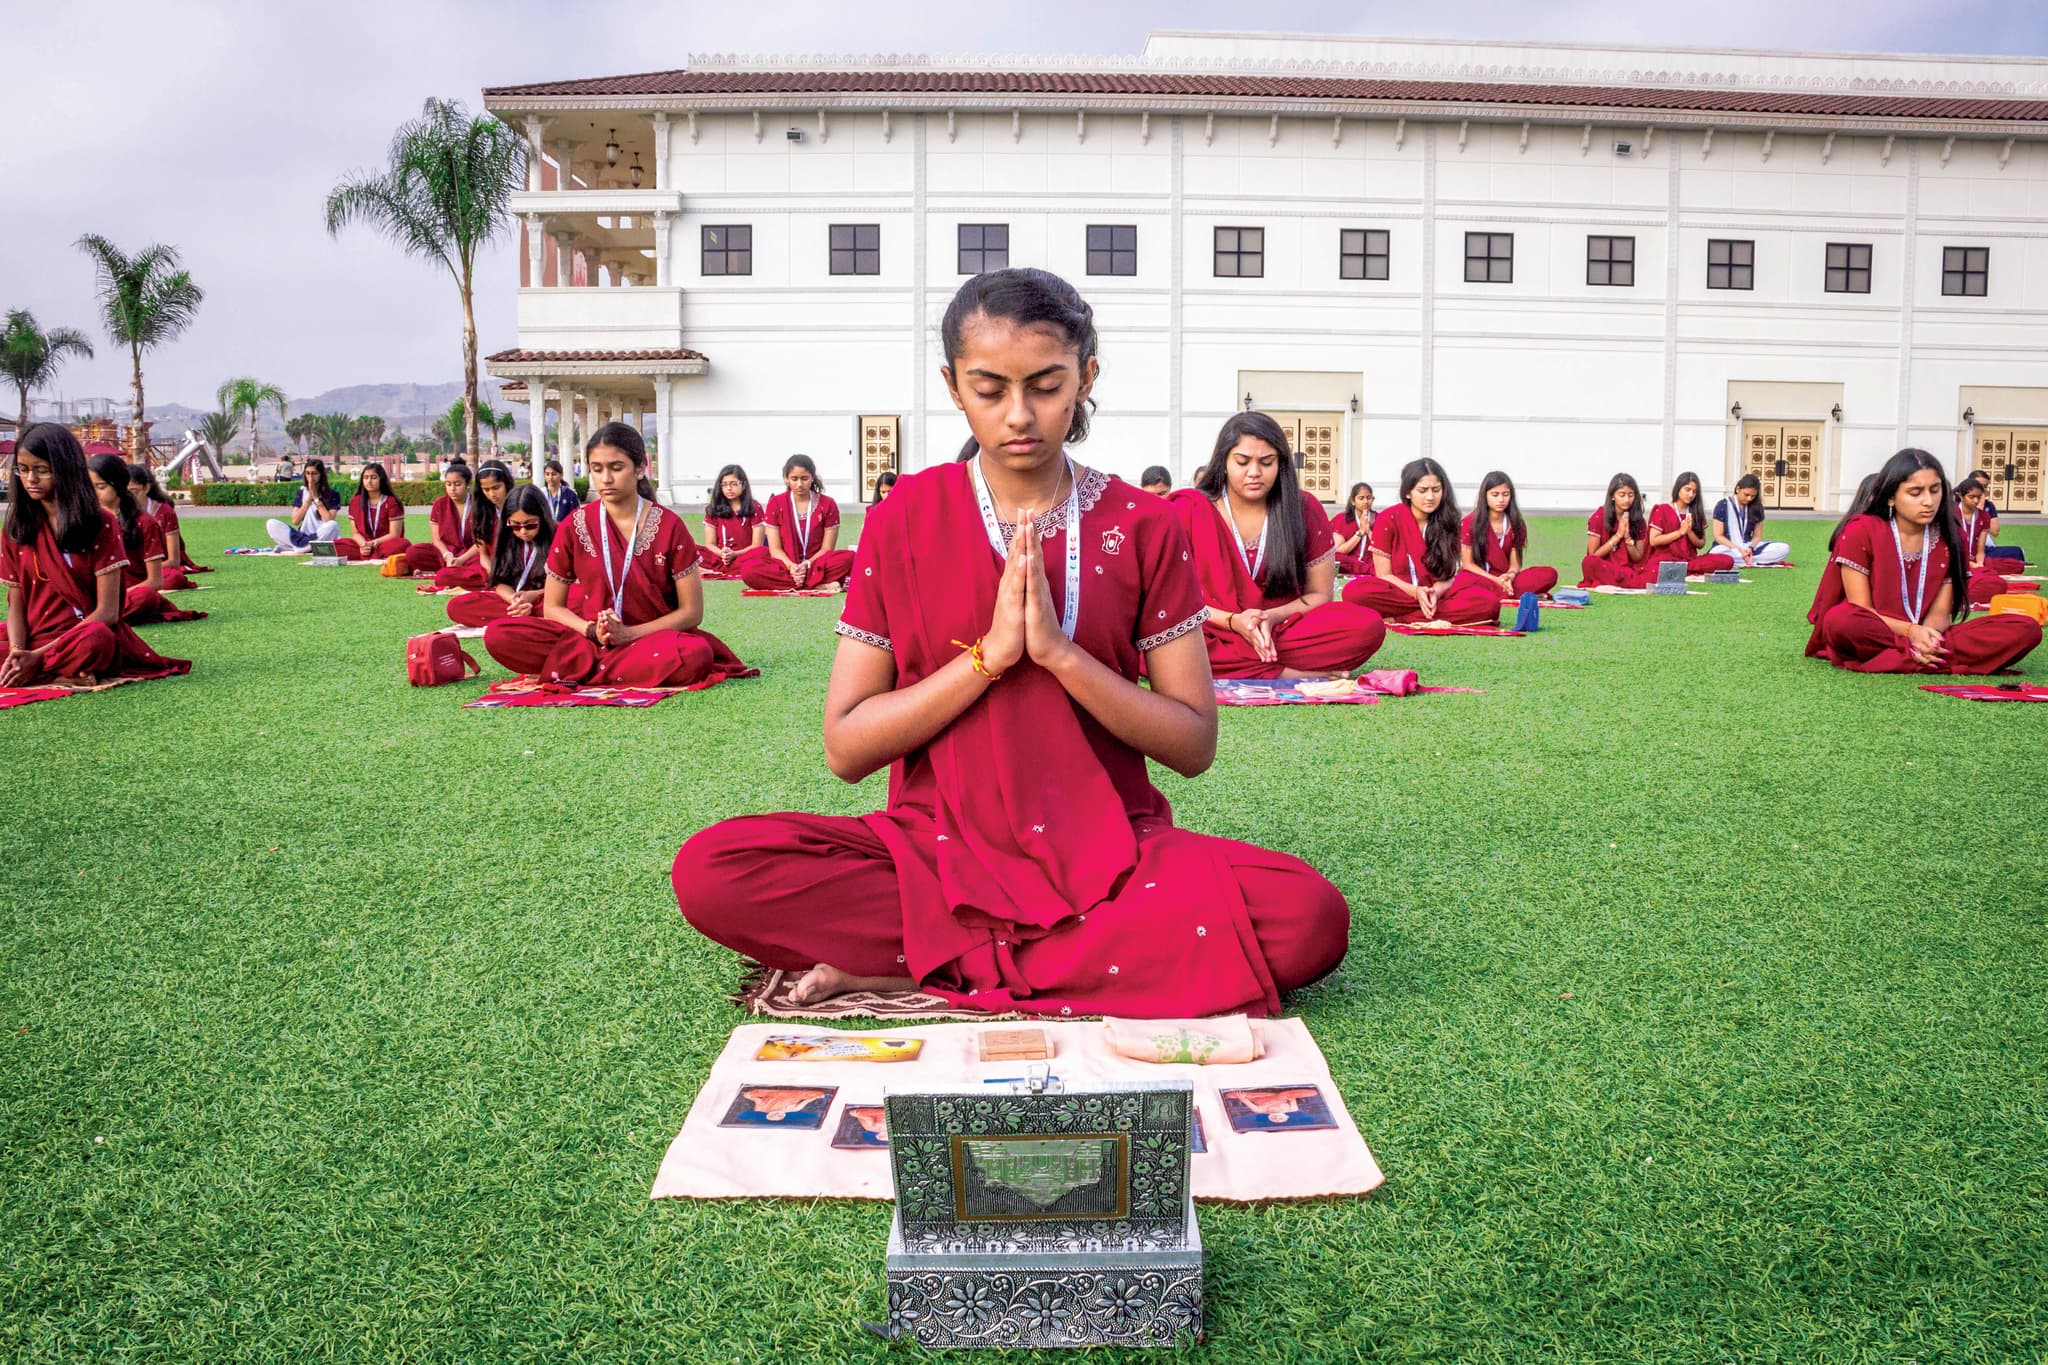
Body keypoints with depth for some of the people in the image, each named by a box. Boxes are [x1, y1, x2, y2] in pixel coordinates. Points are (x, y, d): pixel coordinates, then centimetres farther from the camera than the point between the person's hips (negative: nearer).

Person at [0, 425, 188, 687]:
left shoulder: (101, 524, -2)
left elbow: (107, 611, -9)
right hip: (33, 641, 3)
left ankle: (40, 670, -15)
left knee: (94, 639, -40)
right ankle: (68, 674, -14)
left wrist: (39, 655, -17)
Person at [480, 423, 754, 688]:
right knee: (498, 634, -23)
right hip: (585, 636, 2)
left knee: (695, 654, -38)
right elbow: (552, 607, 6)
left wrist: (627, 634, -16)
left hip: (649, 637, -1)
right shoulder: (573, 528, 2)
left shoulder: (669, 526, -3)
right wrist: (593, 631, -15)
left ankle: (578, 666, -15)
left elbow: (692, 612, -4)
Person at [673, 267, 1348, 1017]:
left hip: (1107, 853, 0)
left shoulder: (1143, 527, 2)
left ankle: (925, 969, -18)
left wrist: (1059, 652, -16)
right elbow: (845, 747, -3)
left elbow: (1195, 745, -3)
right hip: (936, 845, 0)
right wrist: (987, 656, -16)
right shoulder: (904, 519, 1)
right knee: (711, 872, -25)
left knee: (1309, 916, -29)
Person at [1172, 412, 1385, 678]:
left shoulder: (1305, 509, 4)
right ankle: (1294, 674, -28)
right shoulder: (1188, 509, 0)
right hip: (1213, 635, 0)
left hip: (1280, 634, 1)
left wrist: (1272, 617, -13)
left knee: (1368, 627, -25)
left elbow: (1319, 595, 7)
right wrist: (1232, 621, -18)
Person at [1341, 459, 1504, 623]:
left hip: (1436, 594, 3)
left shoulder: (1447, 520, 1)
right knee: (1355, 592, -37)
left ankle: (1398, 618, -25)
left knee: (1488, 602, -27)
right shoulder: (1387, 519, -8)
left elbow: (1448, 574, 0)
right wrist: (1417, 592, -23)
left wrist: (1435, 592, -23)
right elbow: (1384, 575, -6)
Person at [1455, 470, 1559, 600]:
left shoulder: (1516, 525, 7)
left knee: (1549, 575, -20)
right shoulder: (1469, 523, -3)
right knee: (1465, 580, -41)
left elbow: (1515, 563, 4)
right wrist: (1496, 580, -19)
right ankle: (1521, 595, -33)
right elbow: (1468, 564, -5)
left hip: (1506, 581, 4)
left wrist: (1509, 577, -21)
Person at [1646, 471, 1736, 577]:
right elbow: (1653, 541, -4)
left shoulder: (1696, 513, 15)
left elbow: (1701, 545, 13)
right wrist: (1680, 532, -7)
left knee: (1727, 560, -24)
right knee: (1656, 575, -43)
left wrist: (1690, 532, -6)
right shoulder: (1661, 510, 5)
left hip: (1689, 559, 6)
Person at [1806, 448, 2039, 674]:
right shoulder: (1861, 531, -5)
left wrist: (1928, 634, -23)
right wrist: (1911, 631, -23)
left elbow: (1940, 612, 1)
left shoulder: (1951, 536, 5)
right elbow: (1860, 610, -8)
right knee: (1842, 620, -40)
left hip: (1925, 637, 4)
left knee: (2025, 628, -16)